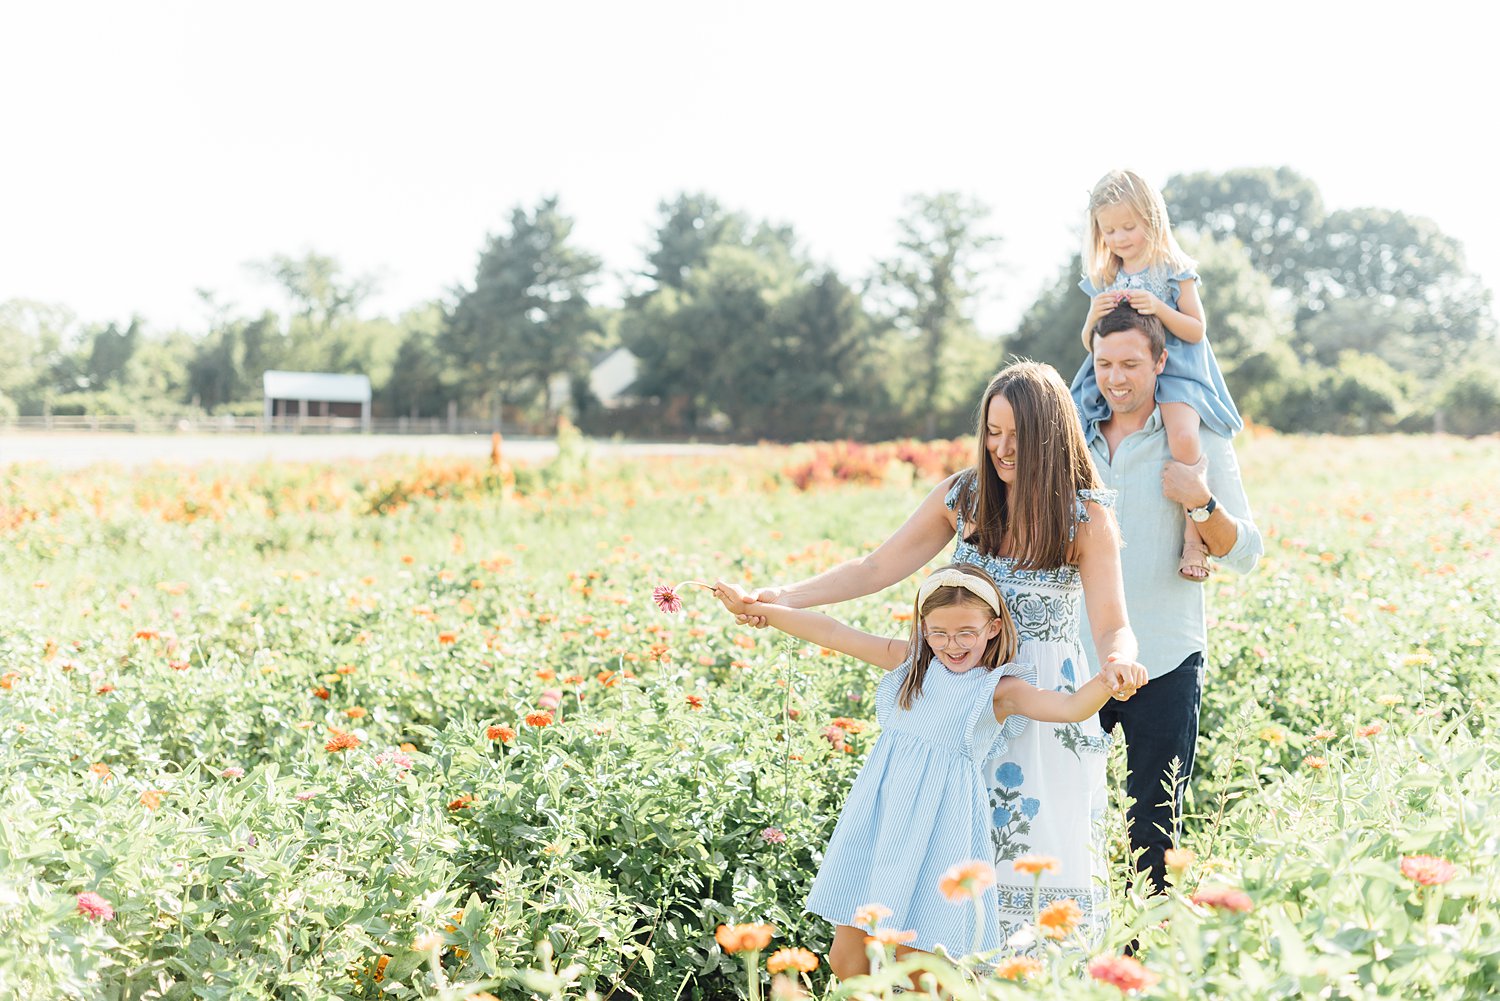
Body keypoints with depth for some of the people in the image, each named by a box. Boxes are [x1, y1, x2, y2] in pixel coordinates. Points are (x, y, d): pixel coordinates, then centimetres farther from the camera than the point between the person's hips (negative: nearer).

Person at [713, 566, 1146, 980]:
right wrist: (753, 608, 14)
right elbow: (833, 634, 10)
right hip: (879, 819, 5)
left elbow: (1071, 707, -20)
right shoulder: (910, 662, 7)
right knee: (846, 960, 8)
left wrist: (1107, 682, -43)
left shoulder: (999, 689, -5)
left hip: (934, 829, -5)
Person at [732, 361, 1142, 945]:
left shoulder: (1087, 516, -7)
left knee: (1039, 851, -3)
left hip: (1047, 705, -2)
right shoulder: (963, 496, 0)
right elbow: (878, 568, 4)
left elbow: (1111, 623, -11)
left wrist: (1118, 661, -36)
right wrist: (787, 598, -5)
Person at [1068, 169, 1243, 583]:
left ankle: (1194, 538, -24)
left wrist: (1159, 308, -18)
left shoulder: (1174, 271, 1)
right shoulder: (1103, 279, 13)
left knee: (1182, 437, -32)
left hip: (1172, 372, -5)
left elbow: (1196, 330, -1)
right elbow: (1090, 344, 15)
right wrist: (1095, 316, -7)